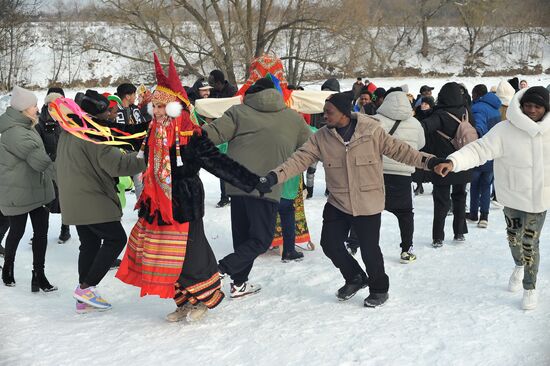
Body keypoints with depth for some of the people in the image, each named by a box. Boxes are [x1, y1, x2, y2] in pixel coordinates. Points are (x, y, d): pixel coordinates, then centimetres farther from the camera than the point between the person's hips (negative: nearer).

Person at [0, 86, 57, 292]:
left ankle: (39, 275, 7)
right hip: (18, 193, -8)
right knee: (17, 231, 9)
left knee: (41, 231, 3)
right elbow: (38, 159, -30)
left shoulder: (26, 127, 11)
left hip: (36, 188, 8)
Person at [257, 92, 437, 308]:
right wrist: (274, 177, -20)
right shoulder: (321, 138, -3)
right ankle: (355, 278, 34)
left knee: (369, 249, 1)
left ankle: (379, 288, 29)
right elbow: (300, 159, -8)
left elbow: (397, 149, -5)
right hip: (337, 203, 4)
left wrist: (426, 160, -12)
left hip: (368, 204, -4)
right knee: (330, 244, 6)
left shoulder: (371, 130, -11)